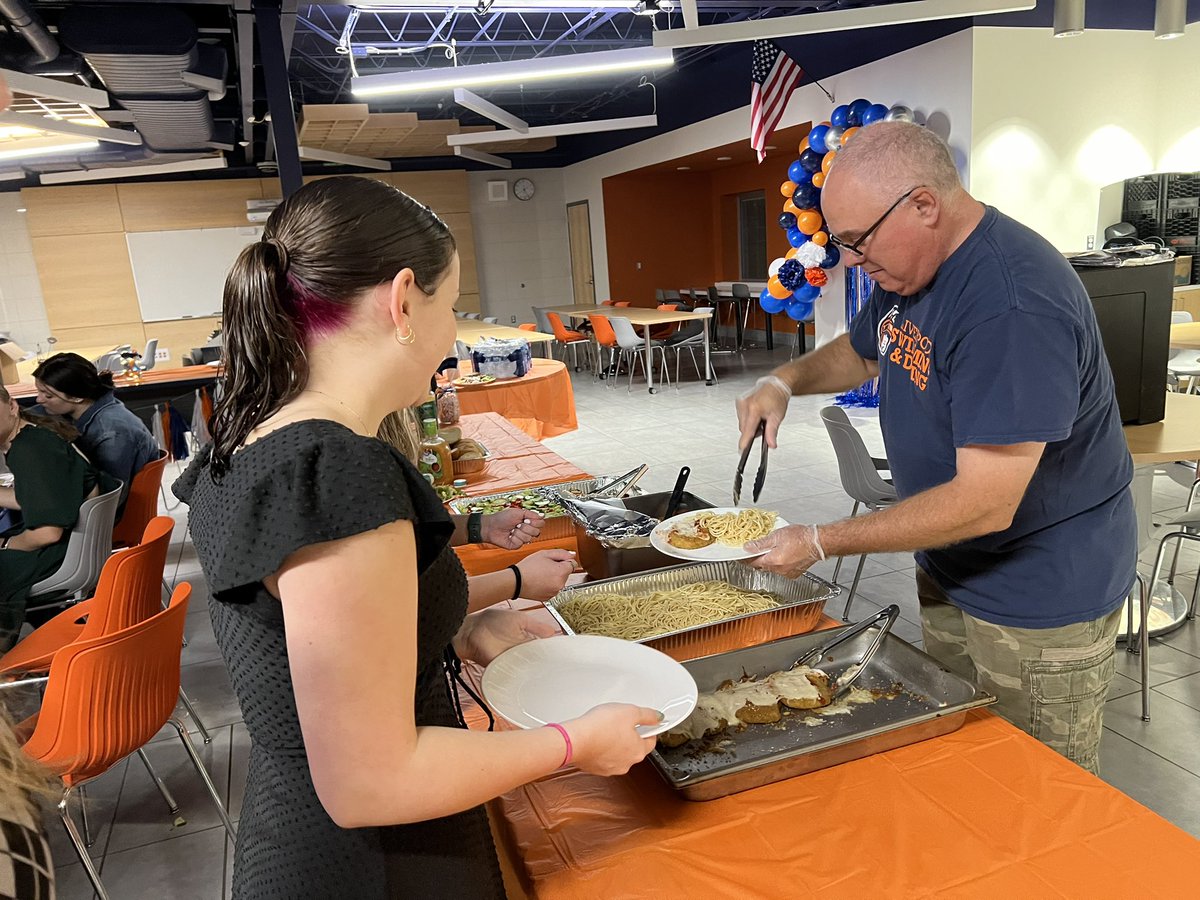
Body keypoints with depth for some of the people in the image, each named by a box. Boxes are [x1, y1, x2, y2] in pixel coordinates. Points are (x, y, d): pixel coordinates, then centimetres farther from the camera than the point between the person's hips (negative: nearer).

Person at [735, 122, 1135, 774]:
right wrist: (785, 380, -1)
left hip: (1043, 596, -8)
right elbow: (861, 351, 20)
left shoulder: (1012, 307, -30)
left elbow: (984, 504, -31)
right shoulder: (907, 269, 0)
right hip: (949, 572, 8)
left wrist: (822, 543, -24)